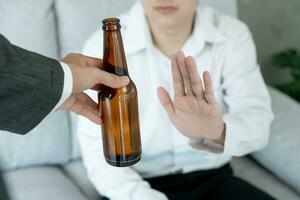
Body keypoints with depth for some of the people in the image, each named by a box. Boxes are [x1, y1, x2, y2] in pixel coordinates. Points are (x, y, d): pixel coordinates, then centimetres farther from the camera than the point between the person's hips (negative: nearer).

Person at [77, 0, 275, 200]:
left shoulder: (233, 36, -8)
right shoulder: (103, 46, -13)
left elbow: (258, 122, -20)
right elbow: (97, 149, -10)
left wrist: (218, 133, -41)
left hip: (213, 179, 2)